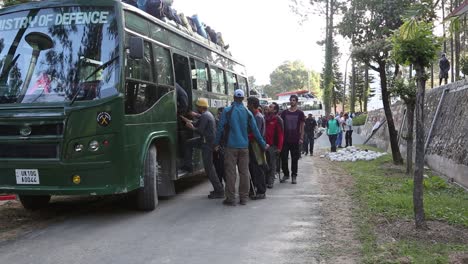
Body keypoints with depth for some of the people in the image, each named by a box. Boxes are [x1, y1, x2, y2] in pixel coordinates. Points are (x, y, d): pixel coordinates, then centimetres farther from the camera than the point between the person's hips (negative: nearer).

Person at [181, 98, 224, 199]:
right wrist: (182, 118, 24)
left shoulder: (204, 116, -16)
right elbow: (195, 124, 21)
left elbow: (200, 131, -20)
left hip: (207, 143, -11)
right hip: (211, 141, 11)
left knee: (209, 168, -7)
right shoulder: (208, 114, 17)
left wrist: (191, 127, -2)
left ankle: (219, 191, -4)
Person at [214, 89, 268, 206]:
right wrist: (263, 144, 15)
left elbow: (220, 128, -6)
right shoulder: (247, 112, 5)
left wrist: (216, 143, 4)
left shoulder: (227, 111, -4)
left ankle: (231, 198, 2)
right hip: (244, 147, 3)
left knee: (230, 172, 1)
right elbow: (255, 130, 7)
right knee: (244, 172, 9)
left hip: (231, 146, -3)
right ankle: (244, 197, 13)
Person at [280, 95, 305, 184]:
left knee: (295, 159, 4)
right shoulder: (284, 112, 7)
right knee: (284, 157, 3)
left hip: (295, 140, -2)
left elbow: (302, 126, 3)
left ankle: (294, 176, 13)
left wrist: (301, 138, -4)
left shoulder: (300, 113, 2)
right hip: (285, 139, 2)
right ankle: (285, 174, 17)